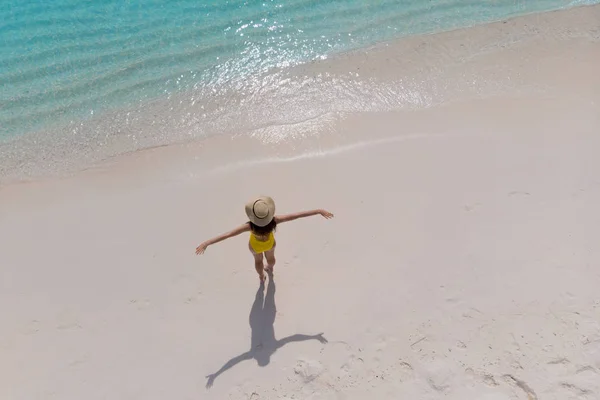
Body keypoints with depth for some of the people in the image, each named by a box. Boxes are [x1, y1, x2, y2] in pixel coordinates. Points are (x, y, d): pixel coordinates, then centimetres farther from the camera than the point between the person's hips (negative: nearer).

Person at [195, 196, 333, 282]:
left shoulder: (250, 226, -46)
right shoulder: (274, 221, -44)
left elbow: (227, 234, -45)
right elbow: (297, 215, -41)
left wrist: (206, 243, -42)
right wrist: (319, 211, -38)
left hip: (256, 245, -1)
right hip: (269, 243, 1)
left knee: (258, 260, 35)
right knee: (270, 257, 38)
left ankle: (262, 277, 66)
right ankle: (270, 269, 72)